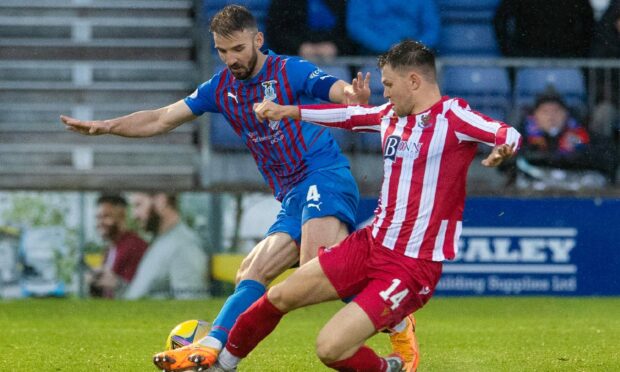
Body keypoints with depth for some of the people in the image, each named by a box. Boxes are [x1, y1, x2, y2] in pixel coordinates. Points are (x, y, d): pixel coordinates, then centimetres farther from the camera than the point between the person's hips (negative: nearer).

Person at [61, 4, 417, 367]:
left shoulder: (290, 71, -6)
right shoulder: (221, 88, 12)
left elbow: (342, 92, -20)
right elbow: (161, 119, 14)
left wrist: (354, 97, -45)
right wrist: (106, 126, 2)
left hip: (325, 176, -8)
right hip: (292, 198, 8)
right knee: (253, 272, -1)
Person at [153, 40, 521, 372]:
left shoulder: (451, 115, -15)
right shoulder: (390, 115, 8)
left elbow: (509, 134, -29)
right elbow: (348, 114, 25)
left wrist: (503, 148, -52)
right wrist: (288, 111, 32)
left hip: (413, 266, -8)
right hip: (371, 244, 8)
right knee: (280, 297, 12)